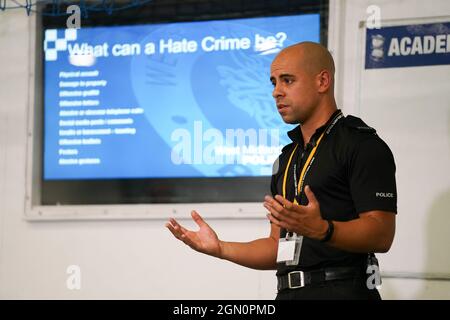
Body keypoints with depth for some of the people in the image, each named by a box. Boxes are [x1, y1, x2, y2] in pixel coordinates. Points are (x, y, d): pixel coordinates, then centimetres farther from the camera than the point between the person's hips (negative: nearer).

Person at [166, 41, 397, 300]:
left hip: (341, 291, -7)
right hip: (289, 292, 7)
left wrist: (321, 230, -30)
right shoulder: (287, 158, 19)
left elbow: (382, 235, -15)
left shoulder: (363, 145, -5)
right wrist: (219, 249, 8)